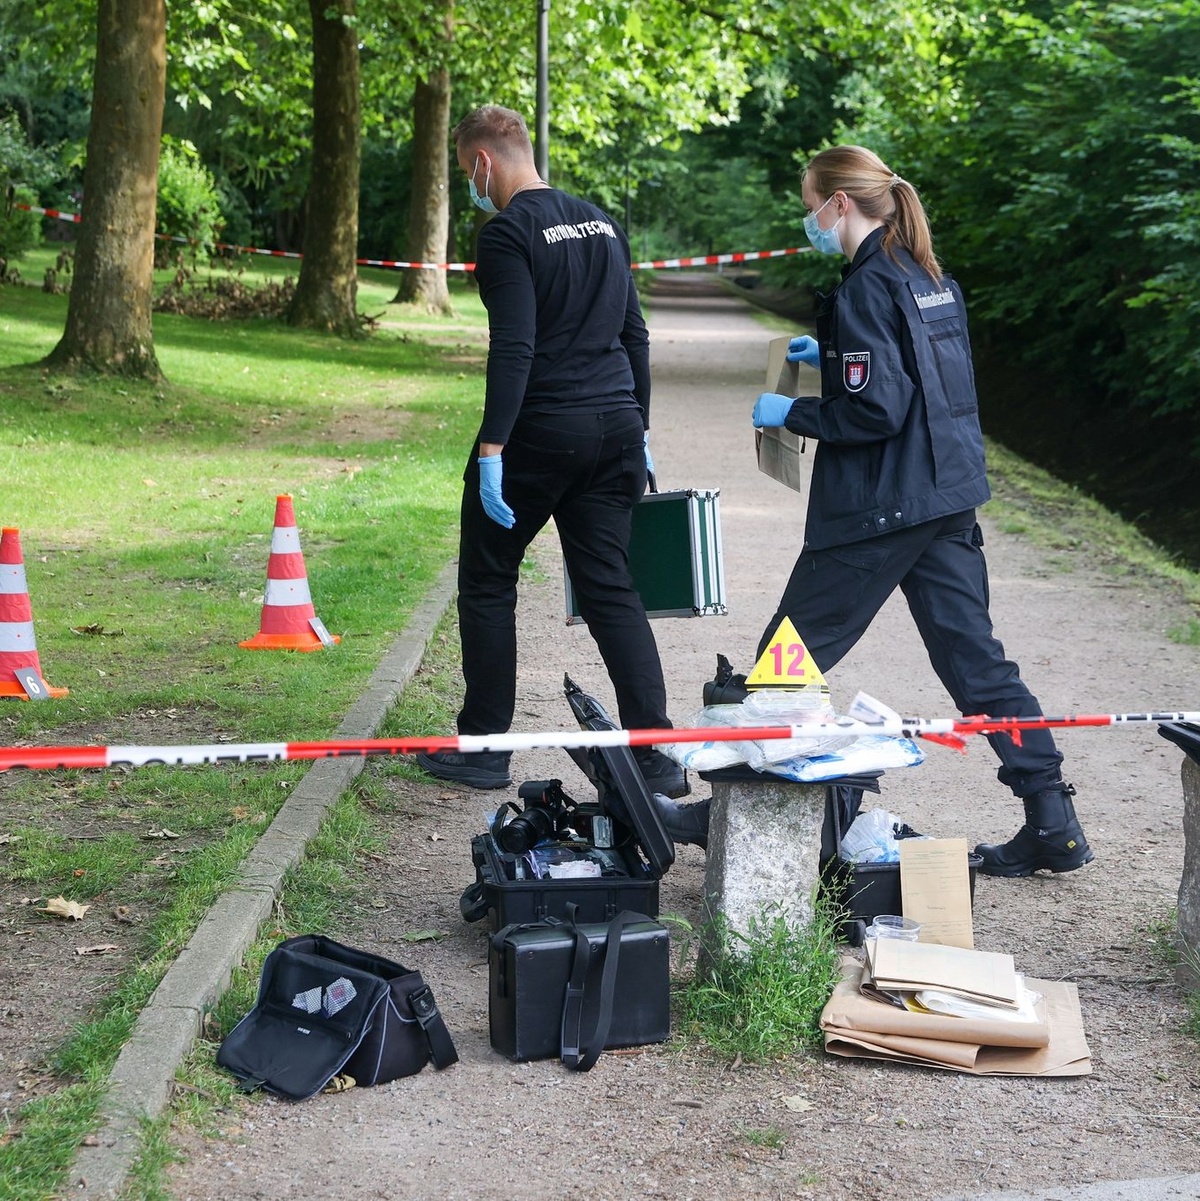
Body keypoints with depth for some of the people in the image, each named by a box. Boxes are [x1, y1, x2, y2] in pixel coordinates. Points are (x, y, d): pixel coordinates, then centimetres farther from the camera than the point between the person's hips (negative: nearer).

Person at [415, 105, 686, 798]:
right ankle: (657, 754, 3)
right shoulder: (601, 223, 14)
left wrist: (491, 448, -19)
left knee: (488, 584, 8)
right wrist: (638, 430, 22)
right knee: (611, 590, 8)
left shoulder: (509, 234, -9)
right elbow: (635, 336, 16)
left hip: (539, 431, -7)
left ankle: (483, 748, 13)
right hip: (616, 429, 7)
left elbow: (513, 350, -19)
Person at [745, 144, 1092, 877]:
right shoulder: (932, 278, 11)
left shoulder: (867, 289, -16)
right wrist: (833, 356, 22)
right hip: (949, 497, 9)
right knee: (973, 654, 9)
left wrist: (791, 413, -8)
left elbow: (874, 411, -20)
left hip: (881, 507, -9)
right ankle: (1053, 823, 6)